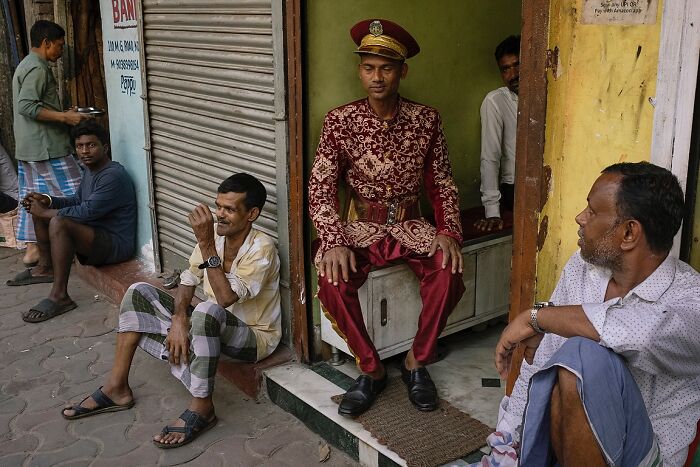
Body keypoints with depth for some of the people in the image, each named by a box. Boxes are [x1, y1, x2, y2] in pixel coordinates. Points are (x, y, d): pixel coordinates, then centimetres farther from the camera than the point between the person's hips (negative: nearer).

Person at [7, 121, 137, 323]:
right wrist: (48, 200, 2)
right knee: (40, 208, 16)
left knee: (59, 222, -34)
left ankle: (59, 296, -31)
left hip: (116, 244, -10)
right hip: (94, 232, 10)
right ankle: (46, 267, 24)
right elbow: (77, 200, 21)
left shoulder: (114, 176, -22)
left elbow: (88, 211, -28)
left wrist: (46, 212, -17)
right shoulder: (91, 169, 10)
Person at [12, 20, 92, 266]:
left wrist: (64, 113, 18)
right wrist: (64, 117, -22)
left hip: (27, 148, 11)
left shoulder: (26, 65, 19)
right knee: (72, 195, -5)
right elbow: (27, 107, -23)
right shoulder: (37, 68, -14)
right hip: (46, 147, -10)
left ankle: (32, 249, 15)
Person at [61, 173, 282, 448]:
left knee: (207, 311, -41)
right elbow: (188, 281, 2)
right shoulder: (215, 233, -4)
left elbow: (225, 298, -34)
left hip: (253, 335, -7)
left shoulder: (261, 247, -24)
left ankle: (202, 408, -24)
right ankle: (117, 388, -2)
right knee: (139, 293, -3)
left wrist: (206, 244, -37)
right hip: (209, 324, 7)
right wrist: (179, 320, -15)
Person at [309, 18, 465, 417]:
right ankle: (372, 369, -9)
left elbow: (443, 184, 4)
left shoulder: (426, 120, -1)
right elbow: (321, 187, -8)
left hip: (411, 224, 1)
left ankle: (418, 362, -6)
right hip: (362, 226, -1)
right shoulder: (340, 121, -6)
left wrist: (448, 231, -13)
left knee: (449, 269, -28)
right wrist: (334, 242, -23)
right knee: (333, 278, -30)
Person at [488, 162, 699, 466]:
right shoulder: (581, 267, 2)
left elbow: (645, 332, -41)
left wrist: (535, 316, -28)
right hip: (555, 443, 5)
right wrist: (505, 440, 4)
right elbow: (539, 361, 7)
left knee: (584, 356, -30)